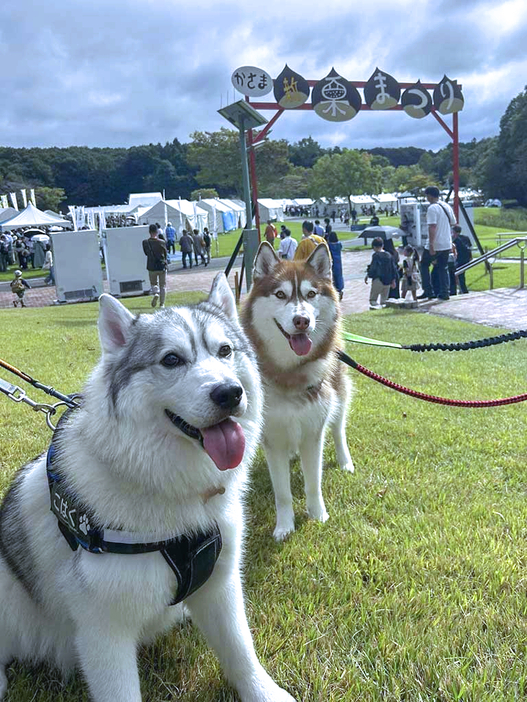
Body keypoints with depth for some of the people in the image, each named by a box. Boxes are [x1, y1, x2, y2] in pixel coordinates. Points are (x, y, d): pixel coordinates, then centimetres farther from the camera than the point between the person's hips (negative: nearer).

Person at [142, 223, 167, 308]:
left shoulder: (145, 242, -6)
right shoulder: (162, 242, -10)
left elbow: (146, 253, 6)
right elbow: (165, 254, 3)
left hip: (151, 267, 1)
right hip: (162, 266, -1)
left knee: (153, 283, 18)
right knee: (162, 285, 9)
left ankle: (155, 293, -12)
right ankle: (162, 304, 7)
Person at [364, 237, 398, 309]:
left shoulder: (376, 255, -9)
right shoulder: (389, 255, 10)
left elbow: (373, 268, -14)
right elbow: (393, 269, 13)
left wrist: (367, 276, -1)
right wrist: (393, 280, 20)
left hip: (378, 280, -6)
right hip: (388, 281, 6)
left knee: (373, 298, -4)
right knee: (384, 298, 14)